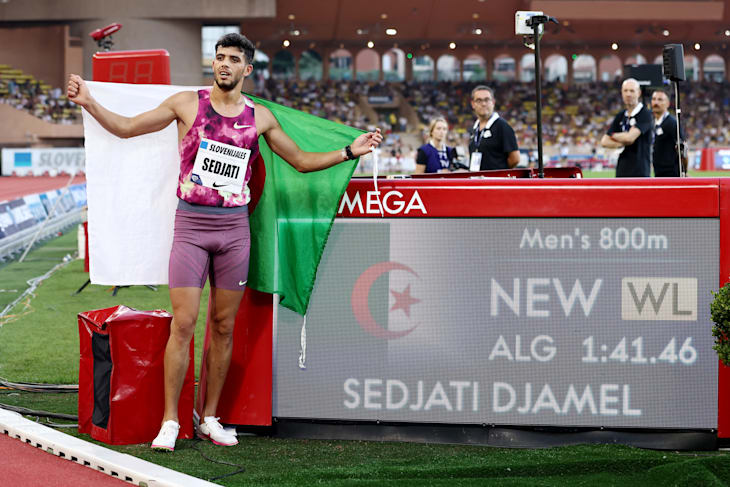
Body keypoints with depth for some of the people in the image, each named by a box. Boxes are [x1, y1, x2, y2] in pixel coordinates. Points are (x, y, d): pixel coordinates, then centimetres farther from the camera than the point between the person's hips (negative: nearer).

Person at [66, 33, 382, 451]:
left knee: (224, 326, 5)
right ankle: (170, 421, -1)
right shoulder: (187, 104, 1)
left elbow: (301, 161, 17)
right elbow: (126, 127, 5)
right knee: (183, 323, -7)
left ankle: (210, 417, 15)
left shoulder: (260, 117, 8)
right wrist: (89, 103, -7)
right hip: (191, 224, -2)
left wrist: (350, 152, 9)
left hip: (234, 227, 3)